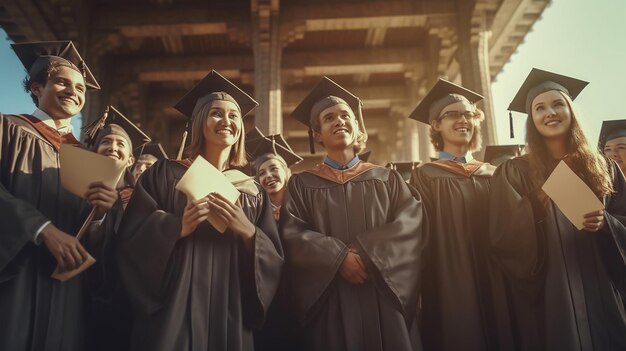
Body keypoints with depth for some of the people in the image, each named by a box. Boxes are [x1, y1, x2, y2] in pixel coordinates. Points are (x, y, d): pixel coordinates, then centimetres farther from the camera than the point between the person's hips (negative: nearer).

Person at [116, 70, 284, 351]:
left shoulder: (253, 191, 8)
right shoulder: (165, 174, 1)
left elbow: (274, 262, 5)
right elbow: (131, 242, -4)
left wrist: (248, 231, -12)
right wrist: (177, 227, -20)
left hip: (230, 314, 3)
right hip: (173, 310, -2)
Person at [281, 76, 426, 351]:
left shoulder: (387, 179, 12)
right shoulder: (302, 184, 9)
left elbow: (411, 225, -3)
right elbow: (292, 236, -5)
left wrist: (365, 251, -16)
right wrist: (339, 255, -18)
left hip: (384, 301, 1)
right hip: (331, 303, -1)